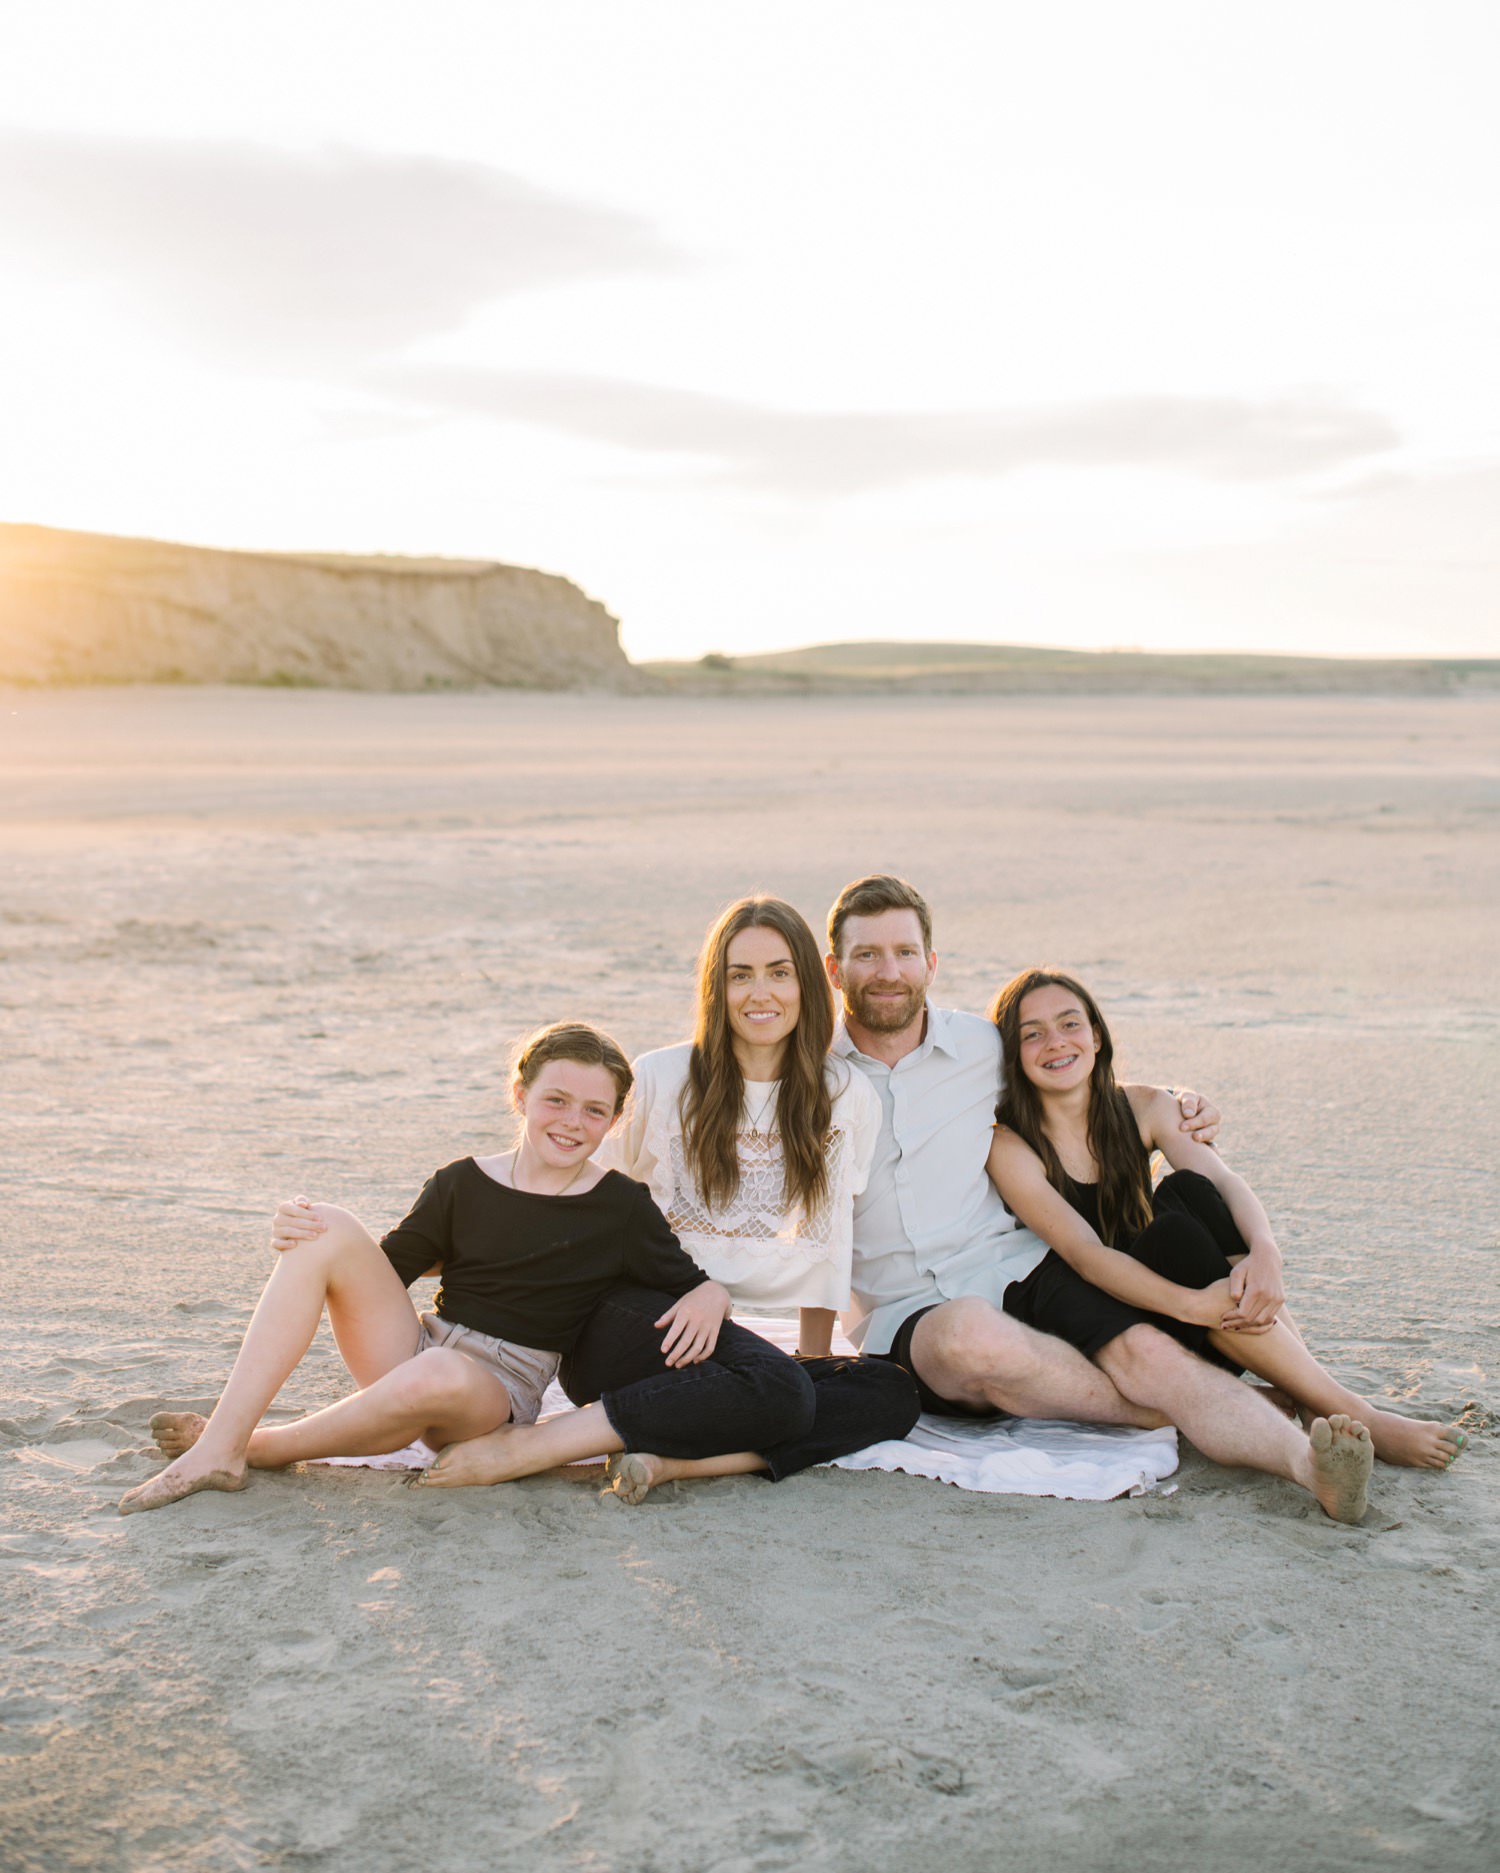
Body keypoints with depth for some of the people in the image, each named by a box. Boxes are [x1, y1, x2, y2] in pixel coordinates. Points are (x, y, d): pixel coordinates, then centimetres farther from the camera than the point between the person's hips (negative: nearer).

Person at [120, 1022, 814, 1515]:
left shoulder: (621, 1208, 1)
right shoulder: (464, 1184, 7)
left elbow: (691, 1285, 7)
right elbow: (385, 1272, 9)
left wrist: (710, 1297, -17)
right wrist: (310, 1231, -9)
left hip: (498, 1392, -3)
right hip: (411, 1354, 3)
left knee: (439, 1377, -41)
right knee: (331, 1233, -19)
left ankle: (262, 1448, -14)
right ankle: (216, 1448, -24)